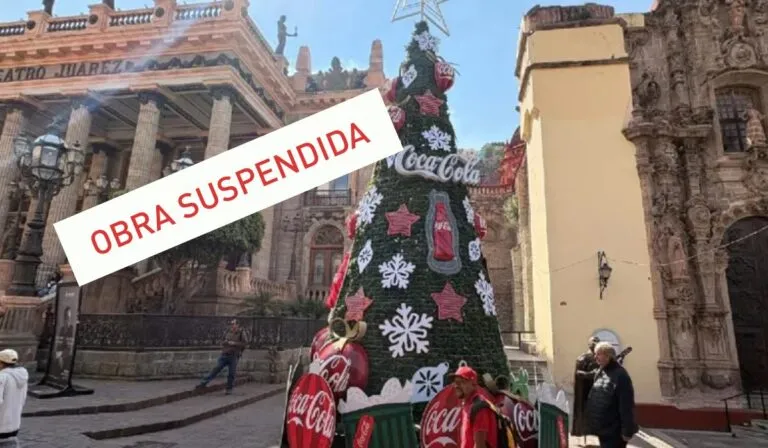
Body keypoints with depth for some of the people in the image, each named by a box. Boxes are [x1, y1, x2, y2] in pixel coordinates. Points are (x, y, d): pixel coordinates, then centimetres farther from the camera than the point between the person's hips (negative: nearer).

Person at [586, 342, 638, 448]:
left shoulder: (620, 374, -18)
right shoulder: (599, 373, 8)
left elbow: (626, 405, -20)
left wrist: (627, 430, -20)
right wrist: (592, 422, 15)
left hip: (614, 430, -8)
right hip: (602, 428, 8)